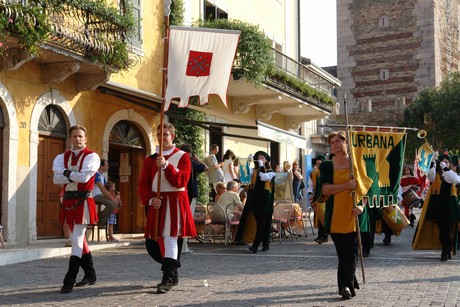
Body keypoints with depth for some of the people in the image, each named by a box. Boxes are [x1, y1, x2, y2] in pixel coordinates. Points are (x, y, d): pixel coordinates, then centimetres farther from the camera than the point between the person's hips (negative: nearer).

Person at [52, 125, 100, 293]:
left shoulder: (91, 156, -4)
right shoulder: (62, 157, 10)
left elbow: (85, 177, -19)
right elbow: (56, 179, -4)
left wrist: (67, 173, -6)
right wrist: (74, 175, -14)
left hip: (83, 201, -6)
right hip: (68, 201, 6)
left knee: (77, 240, -10)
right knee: (79, 239, 14)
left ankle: (69, 281, -10)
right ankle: (90, 275, 27)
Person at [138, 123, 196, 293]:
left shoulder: (182, 156, 1)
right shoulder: (150, 159, 12)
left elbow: (181, 181, -12)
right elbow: (143, 184, 5)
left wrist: (166, 166, -21)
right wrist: (150, 199, -11)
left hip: (175, 203, -5)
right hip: (156, 204, 5)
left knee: (170, 239, -12)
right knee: (152, 243, 7)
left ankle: (168, 279, -8)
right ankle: (172, 270, 27)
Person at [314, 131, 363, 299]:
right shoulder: (326, 166, 7)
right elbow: (325, 189, -6)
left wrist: (361, 205, -10)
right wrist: (346, 186, -17)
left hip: (352, 216, -2)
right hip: (335, 217, 2)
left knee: (350, 252, -7)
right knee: (342, 253, 8)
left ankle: (346, 285, -7)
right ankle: (349, 284, 19)